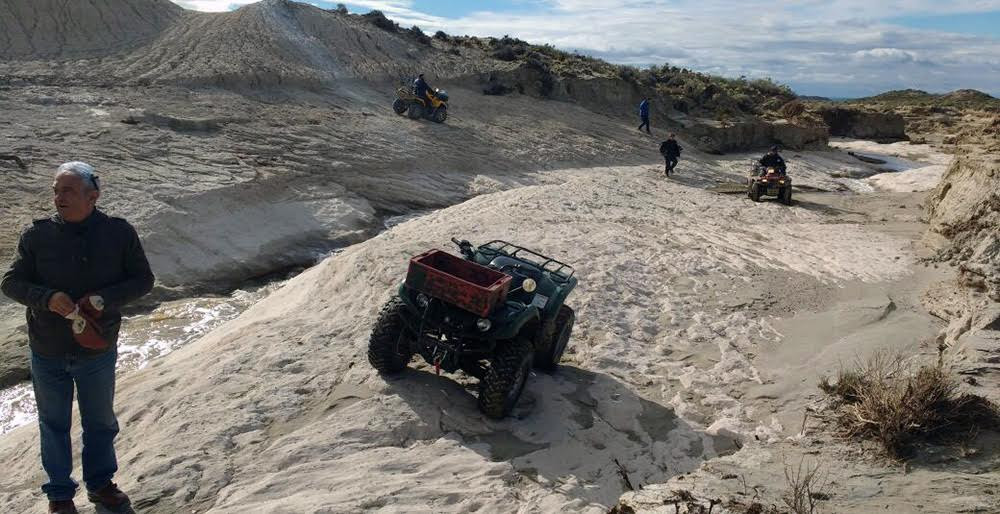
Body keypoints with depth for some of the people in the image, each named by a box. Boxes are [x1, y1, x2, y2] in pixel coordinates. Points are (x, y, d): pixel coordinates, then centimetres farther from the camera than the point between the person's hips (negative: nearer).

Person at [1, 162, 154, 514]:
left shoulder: (119, 233, -12)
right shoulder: (36, 235, -11)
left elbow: (143, 279, -5)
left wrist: (106, 299, -22)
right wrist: (47, 298, -24)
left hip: (98, 350, 0)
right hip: (47, 353, 0)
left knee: (100, 422, 19)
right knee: (54, 423, 16)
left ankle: (100, 483, 41)